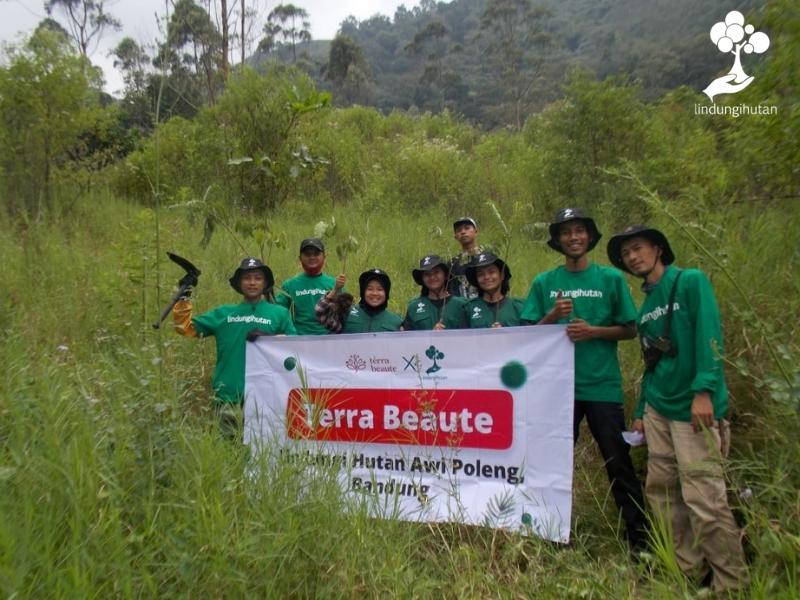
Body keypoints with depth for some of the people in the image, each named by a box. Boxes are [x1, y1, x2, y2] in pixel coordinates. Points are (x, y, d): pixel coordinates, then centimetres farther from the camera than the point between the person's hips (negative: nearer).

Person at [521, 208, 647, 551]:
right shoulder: (544, 283, 6)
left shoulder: (610, 278, 3)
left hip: (603, 384, -1)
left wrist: (593, 331, -12)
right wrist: (552, 316, -13)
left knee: (618, 463, 5)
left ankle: (639, 537, 20)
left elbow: (630, 330, 4)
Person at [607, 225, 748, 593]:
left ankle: (731, 584, 10)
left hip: (693, 409, -7)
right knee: (660, 491, 9)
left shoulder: (691, 282, -4)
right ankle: (690, 571, 23)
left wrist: (704, 390, -24)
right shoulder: (645, 307, 16)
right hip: (658, 410, 7)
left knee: (704, 499, -7)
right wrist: (641, 411, 17)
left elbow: (709, 335, -15)